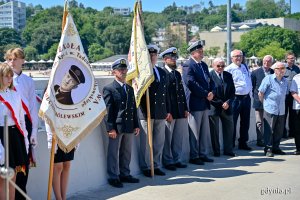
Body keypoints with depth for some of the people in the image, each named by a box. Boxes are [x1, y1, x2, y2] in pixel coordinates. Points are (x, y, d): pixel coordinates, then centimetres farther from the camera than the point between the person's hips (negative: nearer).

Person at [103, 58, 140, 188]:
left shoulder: (130, 89, 16)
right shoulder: (109, 89, -6)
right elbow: (107, 110, -10)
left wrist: (136, 125, 12)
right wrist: (110, 128, -15)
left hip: (129, 127, 6)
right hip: (116, 127, -6)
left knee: (127, 152, 14)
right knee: (114, 153, 2)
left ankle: (125, 174, 27)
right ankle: (113, 177, 12)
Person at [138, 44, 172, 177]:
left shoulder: (162, 72, 16)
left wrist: (168, 111, 16)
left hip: (161, 113, 6)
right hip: (146, 112, -6)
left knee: (159, 141, 12)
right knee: (146, 142, 2)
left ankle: (156, 166, 23)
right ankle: (146, 167, 13)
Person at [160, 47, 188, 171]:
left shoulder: (177, 74, 18)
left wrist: (185, 108, 12)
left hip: (180, 111, 7)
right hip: (169, 112, -7)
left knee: (178, 138, 12)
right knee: (167, 138, 1)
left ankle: (177, 160, 21)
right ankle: (168, 161, 11)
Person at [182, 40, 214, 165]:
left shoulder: (204, 65, 15)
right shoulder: (188, 65, -10)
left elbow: (210, 80, 16)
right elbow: (191, 83, -20)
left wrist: (211, 92, -5)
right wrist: (206, 94, -16)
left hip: (205, 103, 8)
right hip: (195, 103, -8)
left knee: (205, 131, 13)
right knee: (194, 131, 0)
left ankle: (203, 154, 22)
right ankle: (194, 156, 9)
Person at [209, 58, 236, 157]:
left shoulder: (228, 75, 9)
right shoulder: (209, 75, -9)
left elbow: (232, 91, 8)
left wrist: (228, 102, -8)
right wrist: (220, 103, -13)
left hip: (227, 107, 5)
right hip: (214, 107, -5)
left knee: (229, 129, 9)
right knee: (214, 131, 4)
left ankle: (228, 150, 20)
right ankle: (216, 151, 15)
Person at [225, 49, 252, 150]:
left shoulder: (245, 67, 13)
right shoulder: (228, 69, -8)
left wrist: (250, 91, 13)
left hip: (246, 97, 7)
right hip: (235, 98, -7)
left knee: (245, 122, 13)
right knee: (232, 122, -2)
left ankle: (243, 143, 25)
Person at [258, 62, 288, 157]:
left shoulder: (285, 81, 13)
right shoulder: (268, 79, -5)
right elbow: (260, 93, -3)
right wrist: (265, 103, 4)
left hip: (281, 110, 6)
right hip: (270, 109, -6)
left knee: (279, 130, 9)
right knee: (269, 130, -1)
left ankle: (275, 147, 21)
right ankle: (268, 149, 7)